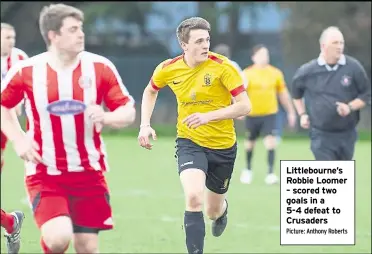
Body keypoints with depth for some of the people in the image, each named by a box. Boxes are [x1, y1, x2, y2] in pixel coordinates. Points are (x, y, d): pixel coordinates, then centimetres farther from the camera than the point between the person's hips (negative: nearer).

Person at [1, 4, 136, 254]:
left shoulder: (100, 67, -4)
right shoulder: (27, 71, -6)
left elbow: (128, 111, 0)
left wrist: (106, 117, -22)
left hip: (89, 172, 2)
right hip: (45, 173, -2)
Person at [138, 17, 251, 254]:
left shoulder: (222, 67, -18)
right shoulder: (168, 69, -7)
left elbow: (245, 106, -19)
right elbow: (150, 92, 15)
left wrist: (208, 116, -30)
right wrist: (145, 125, 3)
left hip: (223, 145, 0)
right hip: (190, 143, 0)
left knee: (214, 211, 15)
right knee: (194, 198, -27)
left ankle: (221, 210, 55)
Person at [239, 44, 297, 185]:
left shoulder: (275, 73, 4)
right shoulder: (247, 73, -4)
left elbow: (283, 93, 13)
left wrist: (291, 111, 14)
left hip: (270, 114, 1)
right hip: (252, 114, -1)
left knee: (271, 141, -15)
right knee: (250, 142, 11)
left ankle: (270, 173, -15)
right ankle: (248, 169, 33)